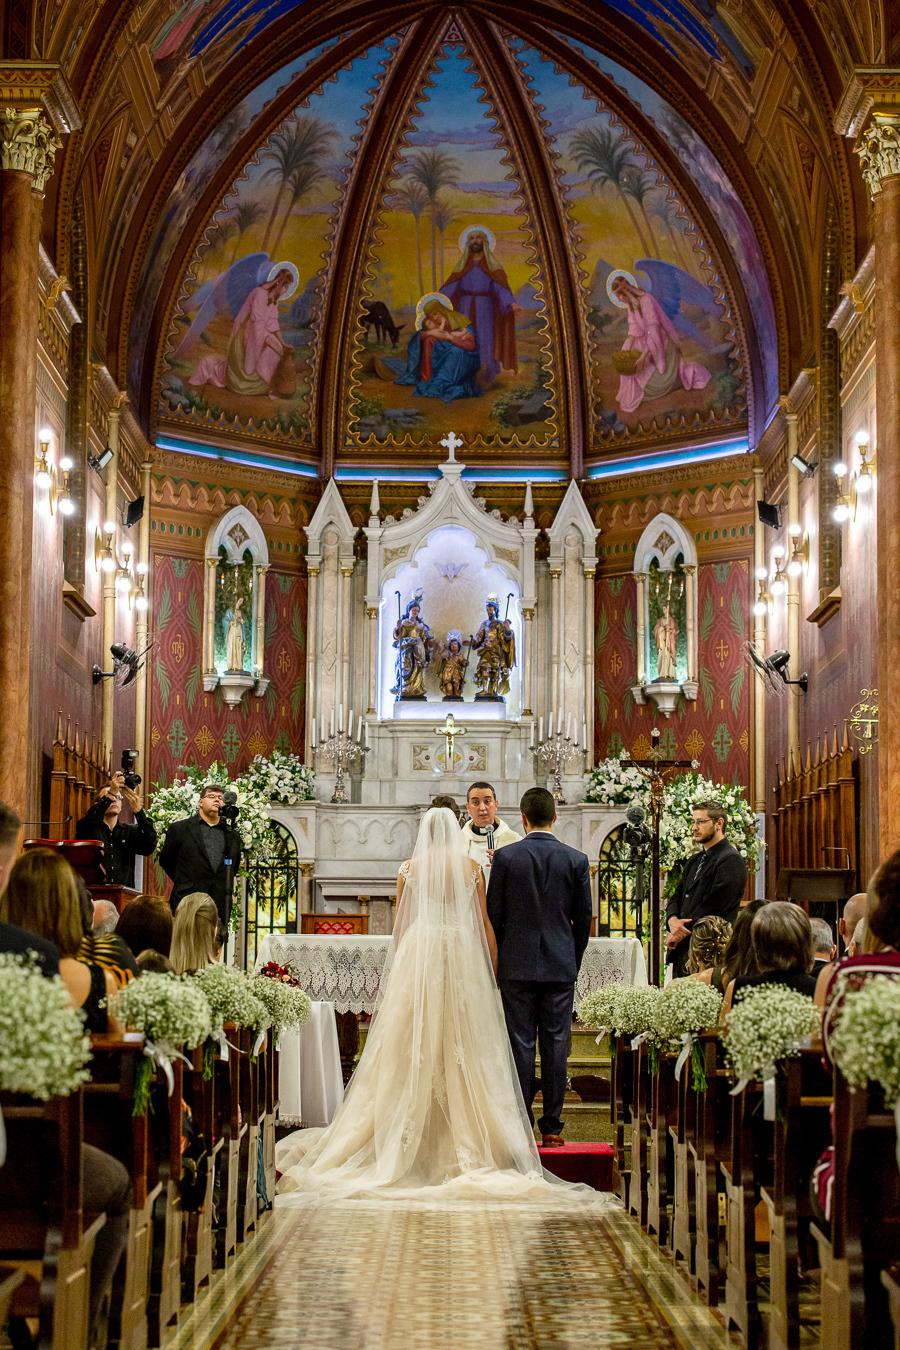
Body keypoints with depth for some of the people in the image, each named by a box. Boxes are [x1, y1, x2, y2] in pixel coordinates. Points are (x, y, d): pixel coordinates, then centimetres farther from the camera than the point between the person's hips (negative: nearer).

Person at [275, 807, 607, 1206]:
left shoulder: (410, 868, 2)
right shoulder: (471, 868, 2)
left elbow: (400, 923, 5)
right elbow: (484, 923, 4)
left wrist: (398, 967, 16)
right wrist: (490, 971, 11)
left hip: (418, 952, 0)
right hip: (463, 955, 0)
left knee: (411, 1044, 3)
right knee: (463, 1049, 4)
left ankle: (405, 1139, 4)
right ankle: (467, 1140, 3)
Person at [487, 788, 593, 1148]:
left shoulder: (505, 857, -5)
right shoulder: (577, 860, 0)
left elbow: (493, 915, -2)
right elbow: (584, 919, 4)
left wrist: (496, 962, 9)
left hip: (517, 965, -1)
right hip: (561, 966, 1)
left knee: (520, 1045, 2)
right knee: (555, 1046, 4)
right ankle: (552, 1128, 7)